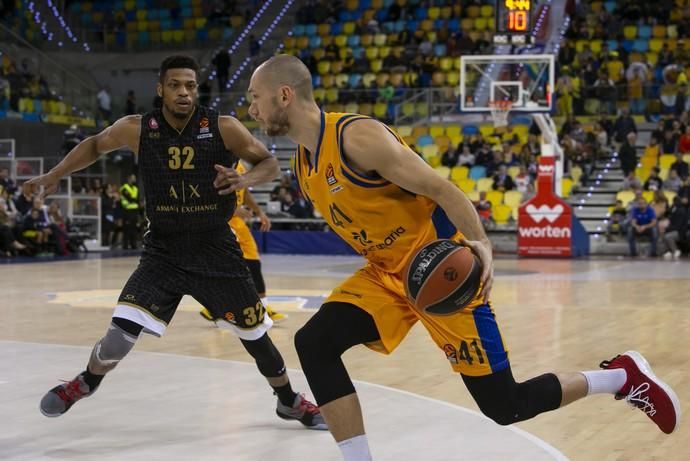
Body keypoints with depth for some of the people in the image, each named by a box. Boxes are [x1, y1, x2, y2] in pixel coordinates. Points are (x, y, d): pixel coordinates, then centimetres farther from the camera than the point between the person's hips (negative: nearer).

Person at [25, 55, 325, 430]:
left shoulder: (223, 128, -13)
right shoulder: (136, 130, -8)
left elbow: (269, 164, -4)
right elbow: (95, 145, 12)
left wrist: (246, 179, -25)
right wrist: (54, 176, 10)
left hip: (217, 251, 0)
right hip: (163, 252, 0)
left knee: (255, 336, 8)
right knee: (118, 338, -12)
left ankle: (289, 401, 34)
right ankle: (86, 382, 21)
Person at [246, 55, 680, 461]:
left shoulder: (357, 135, -22)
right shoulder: (303, 162, 6)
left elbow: (441, 188, -23)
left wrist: (481, 245, -35)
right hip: (385, 274, 8)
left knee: (504, 406, -2)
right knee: (314, 344, -13)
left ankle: (623, 375, 20)